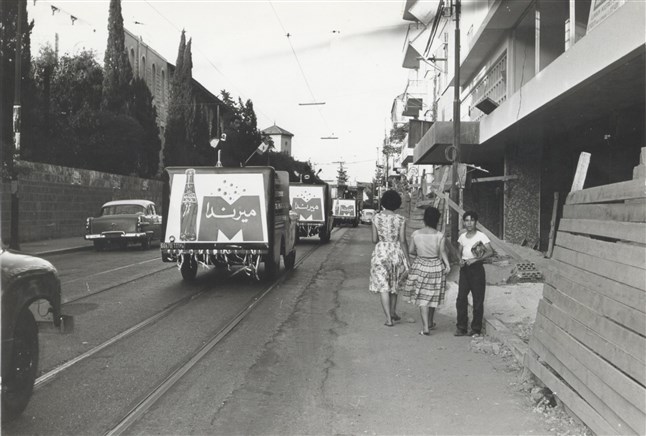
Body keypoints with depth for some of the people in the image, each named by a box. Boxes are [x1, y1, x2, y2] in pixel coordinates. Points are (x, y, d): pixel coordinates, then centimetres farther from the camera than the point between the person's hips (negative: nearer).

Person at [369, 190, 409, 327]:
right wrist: (407, 259, -2)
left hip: (380, 252, 0)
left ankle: (389, 318, -1)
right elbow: (403, 241, -8)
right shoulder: (401, 220, -7)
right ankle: (393, 312, 30)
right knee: (394, 285, 21)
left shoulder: (376, 218, -3)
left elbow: (374, 240, 0)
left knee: (383, 287, 3)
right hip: (396, 252, 0)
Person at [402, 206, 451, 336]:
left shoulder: (415, 234, -7)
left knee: (423, 297, 5)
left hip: (420, 266, 0)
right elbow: (443, 252, -15)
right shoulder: (439, 235, -11)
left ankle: (425, 327, -3)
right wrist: (447, 264, -8)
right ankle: (430, 323, 31)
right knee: (433, 296, 16)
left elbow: (410, 251, 1)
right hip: (436, 267, 0)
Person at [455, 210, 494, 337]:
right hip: (464, 269, 5)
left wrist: (475, 259, -22)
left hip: (477, 268, -5)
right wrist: (461, 260, -5)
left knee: (478, 299, 2)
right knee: (461, 298, 0)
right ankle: (461, 327, 9)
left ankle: (476, 328, 13)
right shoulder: (462, 237, 8)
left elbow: (490, 252, -16)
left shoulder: (481, 236, -8)